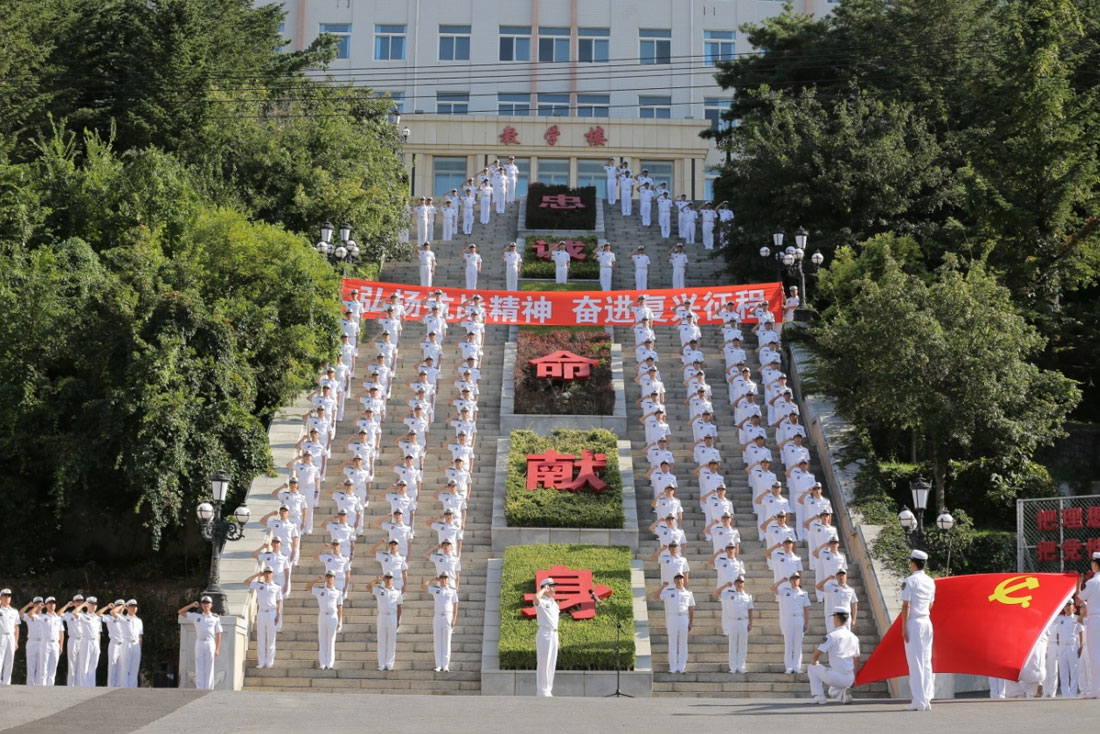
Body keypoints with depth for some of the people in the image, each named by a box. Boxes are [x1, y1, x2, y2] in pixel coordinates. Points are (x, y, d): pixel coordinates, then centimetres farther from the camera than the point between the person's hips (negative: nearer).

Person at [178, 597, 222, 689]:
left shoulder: (215, 618, 6)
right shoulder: (196, 616, 10)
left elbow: (218, 634, 4)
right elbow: (180, 612, 11)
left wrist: (217, 649, -4)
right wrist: (192, 605, 1)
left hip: (210, 644, -1)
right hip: (199, 644, 1)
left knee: (209, 668, -1)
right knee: (199, 669, -2)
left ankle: (209, 690, 0)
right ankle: (200, 690, -4)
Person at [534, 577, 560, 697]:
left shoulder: (554, 603, 18)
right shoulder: (541, 601, -6)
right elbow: (536, 597, -33)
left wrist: (556, 636, 17)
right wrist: (544, 589, -14)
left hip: (554, 634, 8)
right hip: (544, 633, -8)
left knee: (552, 663, 9)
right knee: (543, 663, -9)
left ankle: (548, 690, 14)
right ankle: (541, 692, -8)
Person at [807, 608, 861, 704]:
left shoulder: (832, 636, -9)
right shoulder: (854, 638, 10)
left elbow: (817, 654, -11)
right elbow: (857, 661, 18)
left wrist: (814, 661, 12)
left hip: (836, 677, -6)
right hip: (849, 680, 6)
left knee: (812, 668, 15)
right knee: (832, 691, 34)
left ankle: (819, 696, 3)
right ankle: (843, 694, 1)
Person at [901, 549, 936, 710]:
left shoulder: (910, 581, -10)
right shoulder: (931, 582, 10)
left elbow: (906, 606, -13)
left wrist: (904, 628, -12)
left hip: (914, 623, -7)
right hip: (927, 622, 7)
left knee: (915, 662, -6)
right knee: (926, 661, 9)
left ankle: (919, 701, -8)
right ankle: (927, 699, 8)